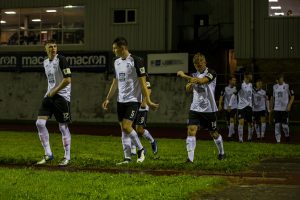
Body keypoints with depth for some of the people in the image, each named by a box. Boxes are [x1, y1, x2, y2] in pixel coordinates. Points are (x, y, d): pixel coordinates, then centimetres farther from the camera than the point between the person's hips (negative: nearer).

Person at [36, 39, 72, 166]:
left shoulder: (61, 60, -10)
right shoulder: (45, 62, 14)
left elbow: (68, 80, -15)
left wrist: (54, 91, -12)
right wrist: (49, 92, 16)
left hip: (62, 96, -7)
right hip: (50, 95, 7)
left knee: (63, 127, -2)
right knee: (40, 123, -6)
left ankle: (67, 157, 11)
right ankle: (48, 154, 3)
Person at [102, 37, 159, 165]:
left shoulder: (136, 61, -11)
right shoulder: (117, 62, 11)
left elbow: (143, 82, -11)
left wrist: (148, 101, -14)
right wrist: (108, 99, 19)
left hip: (133, 100, -7)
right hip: (120, 100, 7)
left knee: (126, 126, -16)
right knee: (123, 129, 6)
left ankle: (141, 149, 5)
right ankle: (127, 158, 11)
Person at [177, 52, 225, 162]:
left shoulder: (211, 73, -8)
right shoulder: (194, 75, 11)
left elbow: (201, 81, -26)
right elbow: (188, 89, 14)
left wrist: (184, 76, -25)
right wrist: (189, 85, -10)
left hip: (209, 109, -4)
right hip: (195, 108, 4)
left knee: (213, 133, 11)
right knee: (191, 130, -16)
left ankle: (221, 152, 38)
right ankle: (190, 158, -20)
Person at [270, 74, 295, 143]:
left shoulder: (287, 86, -2)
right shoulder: (274, 87, 10)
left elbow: (292, 96, 0)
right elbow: (272, 97, 18)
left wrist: (289, 105, -10)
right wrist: (271, 107, 14)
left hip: (285, 109, -3)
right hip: (276, 109, 3)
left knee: (284, 124, -5)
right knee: (277, 124, -1)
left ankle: (287, 135, 22)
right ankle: (278, 140, 5)